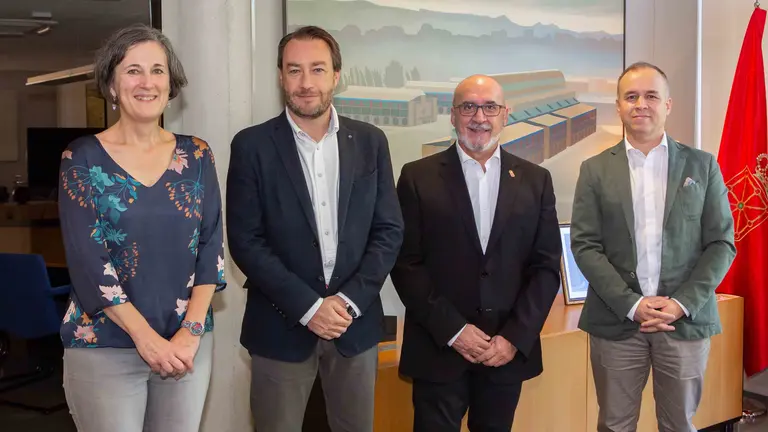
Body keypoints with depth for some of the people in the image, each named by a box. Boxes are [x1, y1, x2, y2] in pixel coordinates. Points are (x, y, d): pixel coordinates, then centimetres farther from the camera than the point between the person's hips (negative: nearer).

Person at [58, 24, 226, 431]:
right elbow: (87, 259, -10)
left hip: (188, 340, 3)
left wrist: (190, 331, -9)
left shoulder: (196, 154, 4)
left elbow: (211, 244, 1)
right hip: (103, 346, -3)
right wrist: (146, 337, -14)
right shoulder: (82, 158, -4)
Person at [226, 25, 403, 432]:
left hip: (355, 321, 2)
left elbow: (389, 230, 2)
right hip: (281, 326, -2)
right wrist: (307, 306, -14)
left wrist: (349, 300, -10)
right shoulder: (252, 145, -5)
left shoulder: (370, 141, 3)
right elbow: (245, 240, -8)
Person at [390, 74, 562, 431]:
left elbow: (547, 266, 3)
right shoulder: (418, 177, -1)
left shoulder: (535, 181, 6)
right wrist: (453, 331, -11)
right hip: (439, 349, -2)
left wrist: (515, 338, -6)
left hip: (509, 350, 2)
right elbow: (406, 264, -5)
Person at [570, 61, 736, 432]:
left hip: (686, 319, 0)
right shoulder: (595, 170, 4)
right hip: (616, 321, 0)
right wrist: (631, 304, -12)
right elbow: (584, 245, -2)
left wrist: (682, 303, -10)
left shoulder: (702, 165, 5)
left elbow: (722, 243, 2)